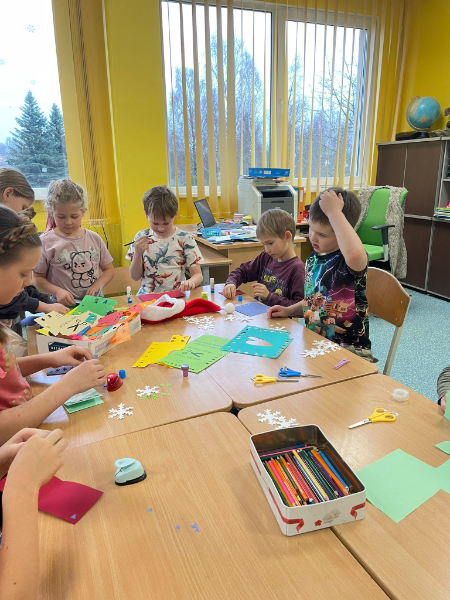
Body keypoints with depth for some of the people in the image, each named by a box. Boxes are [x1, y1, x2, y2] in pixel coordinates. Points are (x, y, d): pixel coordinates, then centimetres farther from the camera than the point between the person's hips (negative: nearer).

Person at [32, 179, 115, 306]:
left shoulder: (94, 238, 6)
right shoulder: (46, 242, -2)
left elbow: (109, 269, 13)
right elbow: (37, 278, 2)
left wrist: (96, 285, -6)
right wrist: (57, 291, -15)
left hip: (95, 300, 1)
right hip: (64, 304, 0)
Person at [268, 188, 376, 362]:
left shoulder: (346, 259, -18)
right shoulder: (313, 258, 7)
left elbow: (355, 254, -46)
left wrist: (334, 212, -34)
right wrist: (288, 311, 5)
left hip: (350, 351, -7)